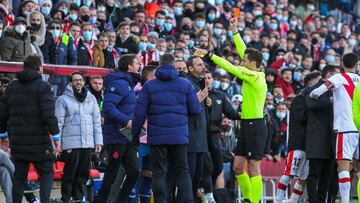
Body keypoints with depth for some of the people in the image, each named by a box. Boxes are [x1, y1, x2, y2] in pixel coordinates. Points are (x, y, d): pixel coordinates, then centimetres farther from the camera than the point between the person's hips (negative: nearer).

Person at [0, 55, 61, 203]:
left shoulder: (12, 87, 9)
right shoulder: (43, 87, -7)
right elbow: (49, 115, -16)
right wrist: (56, 138, -11)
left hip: (17, 142, 4)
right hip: (39, 141, -4)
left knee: (19, 176, 11)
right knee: (47, 173, 7)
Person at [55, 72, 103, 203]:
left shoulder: (91, 99, 13)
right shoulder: (64, 99, -1)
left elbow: (96, 121, 13)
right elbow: (58, 123, -3)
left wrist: (98, 141, 8)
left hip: (87, 143, 5)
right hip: (71, 143, -4)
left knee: (83, 172, 6)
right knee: (70, 172, -4)